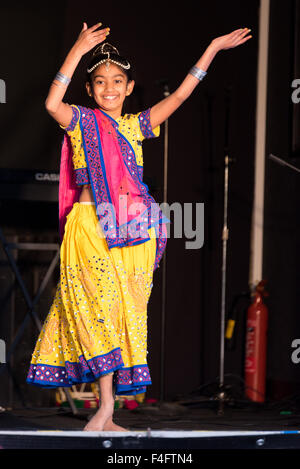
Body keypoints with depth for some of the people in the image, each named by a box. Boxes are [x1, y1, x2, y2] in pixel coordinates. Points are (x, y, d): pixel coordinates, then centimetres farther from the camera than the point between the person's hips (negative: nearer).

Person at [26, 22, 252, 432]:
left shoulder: (135, 126, 16)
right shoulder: (80, 122, 5)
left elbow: (179, 95, 15)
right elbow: (52, 103, -16)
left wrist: (213, 48, 14)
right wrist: (77, 51, -18)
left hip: (132, 230, 5)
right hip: (91, 227, -4)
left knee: (128, 314, 2)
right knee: (101, 307, -14)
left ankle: (106, 415, 6)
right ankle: (106, 408, -14)